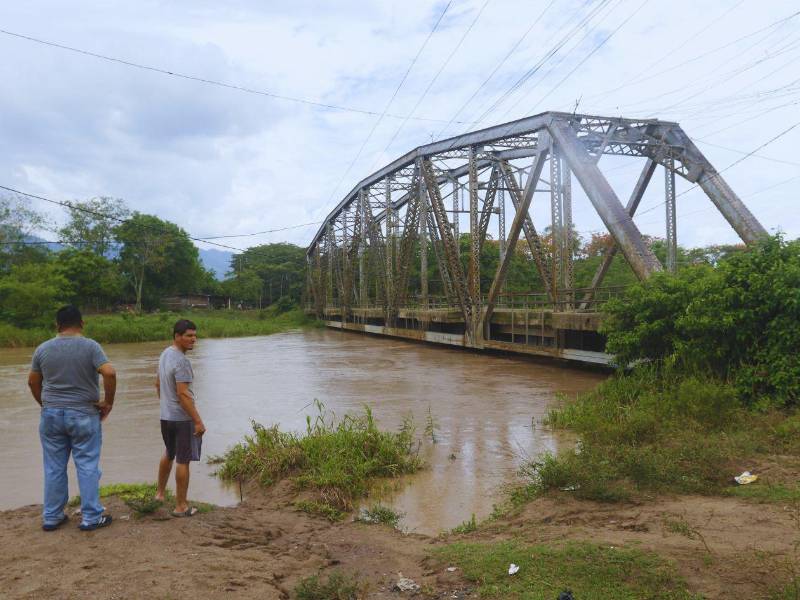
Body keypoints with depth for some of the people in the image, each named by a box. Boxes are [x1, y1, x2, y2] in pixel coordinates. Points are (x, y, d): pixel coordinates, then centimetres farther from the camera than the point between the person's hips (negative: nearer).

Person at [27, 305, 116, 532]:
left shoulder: (43, 349, 2)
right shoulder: (90, 346, -10)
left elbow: (32, 382, 10)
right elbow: (109, 373, -21)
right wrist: (108, 403, -9)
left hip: (51, 414, 3)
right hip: (84, 415, -3)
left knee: (54, 468, 12)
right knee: (87, 466, 4)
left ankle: (51, 517, 21)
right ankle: (91, 517, 8)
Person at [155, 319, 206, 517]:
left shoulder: (165, 354, 9)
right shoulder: (181, 361, -21)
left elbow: (158, 384, 19)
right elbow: (183, 394, -26)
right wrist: (198, 421, -23)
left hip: (165, 416, 10)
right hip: (182, 418, -10)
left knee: (169, 454, 26)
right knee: (183, 461, 0)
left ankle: (160, 493, 40)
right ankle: (181, 506, 7)